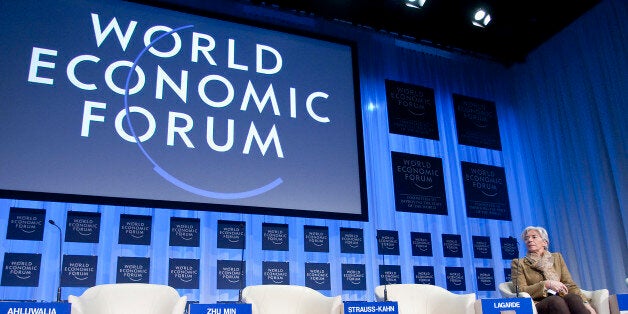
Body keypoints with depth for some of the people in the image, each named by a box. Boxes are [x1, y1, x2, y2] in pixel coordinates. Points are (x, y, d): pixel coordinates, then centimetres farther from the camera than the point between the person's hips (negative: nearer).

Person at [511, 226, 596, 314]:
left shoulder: (557, 257, 22)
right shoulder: (518, 263, 11)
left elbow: (570, 284, 13)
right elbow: (521, 291, -1)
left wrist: (585, 303, -5)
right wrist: (547, 284, -12)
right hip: (538, 305, -3)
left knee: (572, 297, -33)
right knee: (555, 300, -37)